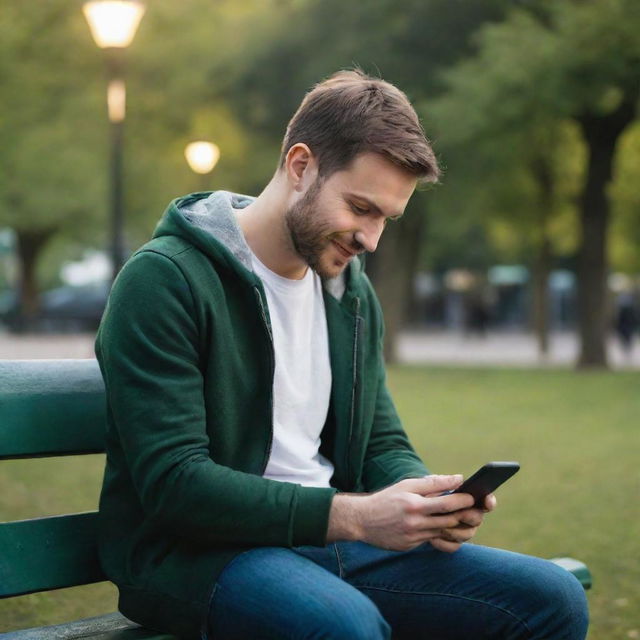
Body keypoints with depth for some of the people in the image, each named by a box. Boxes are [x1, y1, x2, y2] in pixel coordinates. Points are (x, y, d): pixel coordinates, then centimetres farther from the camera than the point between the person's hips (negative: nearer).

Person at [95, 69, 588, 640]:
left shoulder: (353, 291, 15)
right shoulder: (164, 280, -11)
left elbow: (382, 444, 20)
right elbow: (173, 481, -19)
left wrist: (426, 500, -5)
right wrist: (352, 515, -24)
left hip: (324, 540, 7)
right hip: (195, 554, -7)